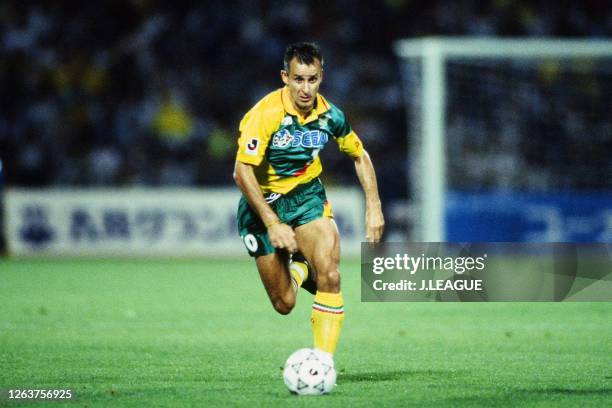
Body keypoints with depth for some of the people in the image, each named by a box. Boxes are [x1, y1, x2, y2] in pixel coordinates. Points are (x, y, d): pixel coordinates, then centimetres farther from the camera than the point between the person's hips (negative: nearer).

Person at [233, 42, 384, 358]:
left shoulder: (330, 115, -9)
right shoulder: (266, 114, -24)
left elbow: (360, 156, 9)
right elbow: (242, 172, -24)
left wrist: (373, 206, 0)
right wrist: (273, 224, -26)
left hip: (307, 194, 3)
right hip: (264, 202, -3)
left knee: (329, 273, -23)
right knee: (284, 304, 2)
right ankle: (298, 269, 37)